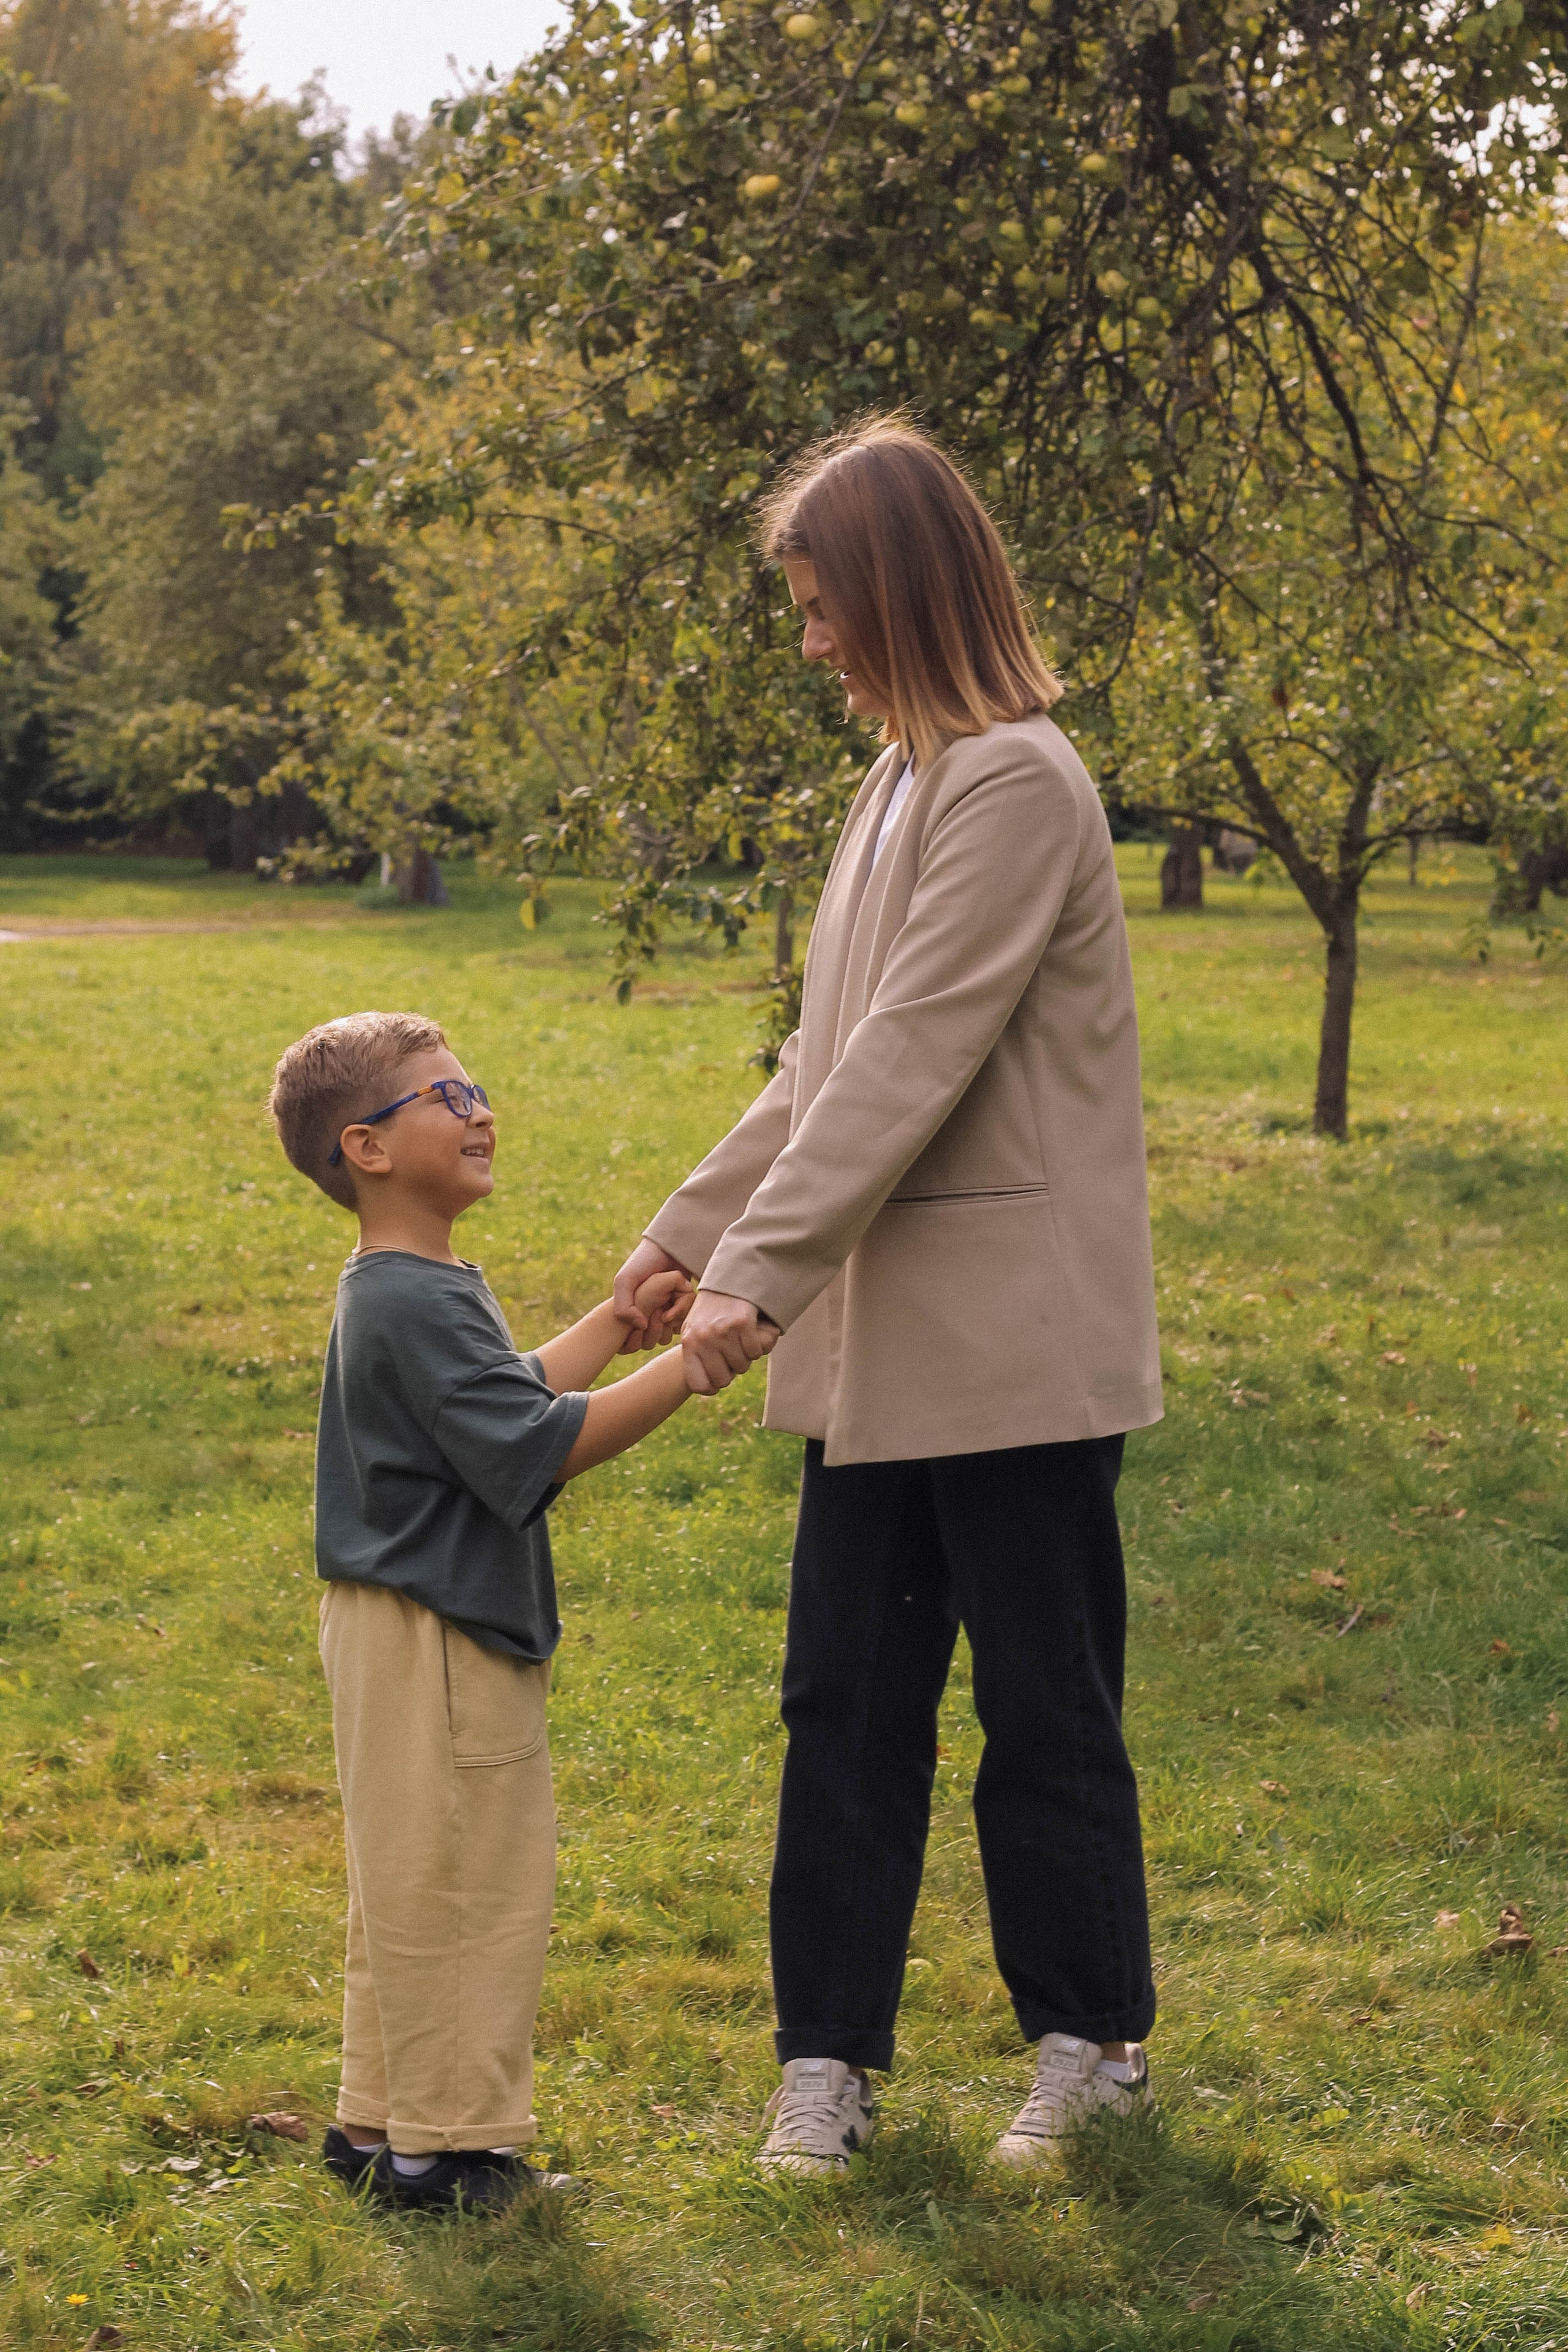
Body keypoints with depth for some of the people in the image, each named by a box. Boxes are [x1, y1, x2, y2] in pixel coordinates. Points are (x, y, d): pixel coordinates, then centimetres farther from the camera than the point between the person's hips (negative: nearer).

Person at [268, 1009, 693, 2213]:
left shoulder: (430, 1288, 12)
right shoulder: (412, 1304, -22)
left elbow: (511, 1398, 23)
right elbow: (536, 1447, -26)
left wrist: (618, 1324, 16)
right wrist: (688, 1366, -26)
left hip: (426, 1631, 11)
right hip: (430, 1641, -11)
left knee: (417, 1894, 18)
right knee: (455, 1886, -2)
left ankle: (382, 2121, 28)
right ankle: (446, 2146, 7)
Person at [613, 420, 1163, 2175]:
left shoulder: (1016, 786, -14)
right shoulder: (901, 782, 15)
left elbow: (913, 1063, -20)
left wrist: (760, 1275, -20)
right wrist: (691, 1227, 17)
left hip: (1012, 1347, -8)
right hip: (884, 1339, 9)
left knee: (1043, 1699, 5)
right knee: (846, 1694, 9)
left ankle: (1093, 2039, 20)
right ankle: (828, 2053, 16)